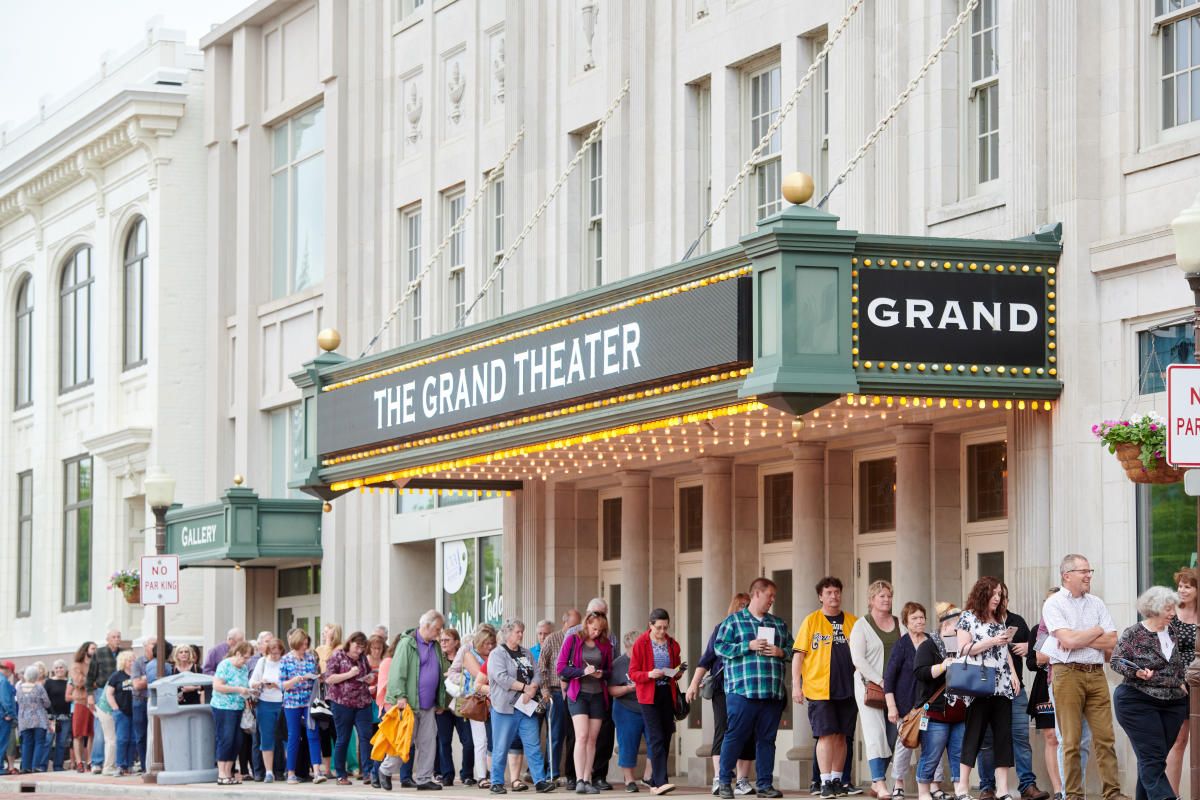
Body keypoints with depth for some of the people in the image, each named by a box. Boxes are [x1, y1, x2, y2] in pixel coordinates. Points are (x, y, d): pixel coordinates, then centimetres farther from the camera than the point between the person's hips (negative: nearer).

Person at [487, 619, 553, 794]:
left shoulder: (526, 654, 17)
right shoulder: (497, 654, -3)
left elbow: (537, 674, 9)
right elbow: (501, 677, -16)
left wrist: (532, 689, -12)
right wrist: (525, 687, -13)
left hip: (526, 707, 5)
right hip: (505, 707, -5)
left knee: (533, 745, 0)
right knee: (501, 748, -1)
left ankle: (540, 780, 0)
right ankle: (497, 783, 6)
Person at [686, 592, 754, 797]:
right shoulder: (723, 628, 6)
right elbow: (707, 659, 6)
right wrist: (695, 683, 1)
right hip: (723, 688, -2)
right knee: (723, 731, -10)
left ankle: (742, 781, 5)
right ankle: (719, 779, -14)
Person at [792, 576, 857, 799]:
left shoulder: (852, 622, 10)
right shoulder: (811, 621, 2)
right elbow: (798, 654, 0)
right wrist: (796, 685, -6)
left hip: (847, 688, 3)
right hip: (819, 689, -3)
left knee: (841, 736, 8)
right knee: (826, 734, -8)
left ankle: (837, 780, 17)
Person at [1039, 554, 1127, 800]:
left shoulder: (1096, 603, 14)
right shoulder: (1054, 603, -2)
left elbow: (1112, 641, 5)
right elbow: (1068, 640, -14)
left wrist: (1078, 639, -7)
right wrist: (1097, 631, 0)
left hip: (1096, 674, 4)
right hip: (1067, 674, -4)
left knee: (1105, 737, 0)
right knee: (1071, 740, -1)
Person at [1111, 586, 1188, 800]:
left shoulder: (1171, 633, 11)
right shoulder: (1133, 634, -7)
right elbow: (1116, 661, -6)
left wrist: (1181, 683, 11)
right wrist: (1136, 672, -22)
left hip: (1173, 705, 6)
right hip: (1138, 702, -6)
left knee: (1154, 758, 6)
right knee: (1152, 758, -11)